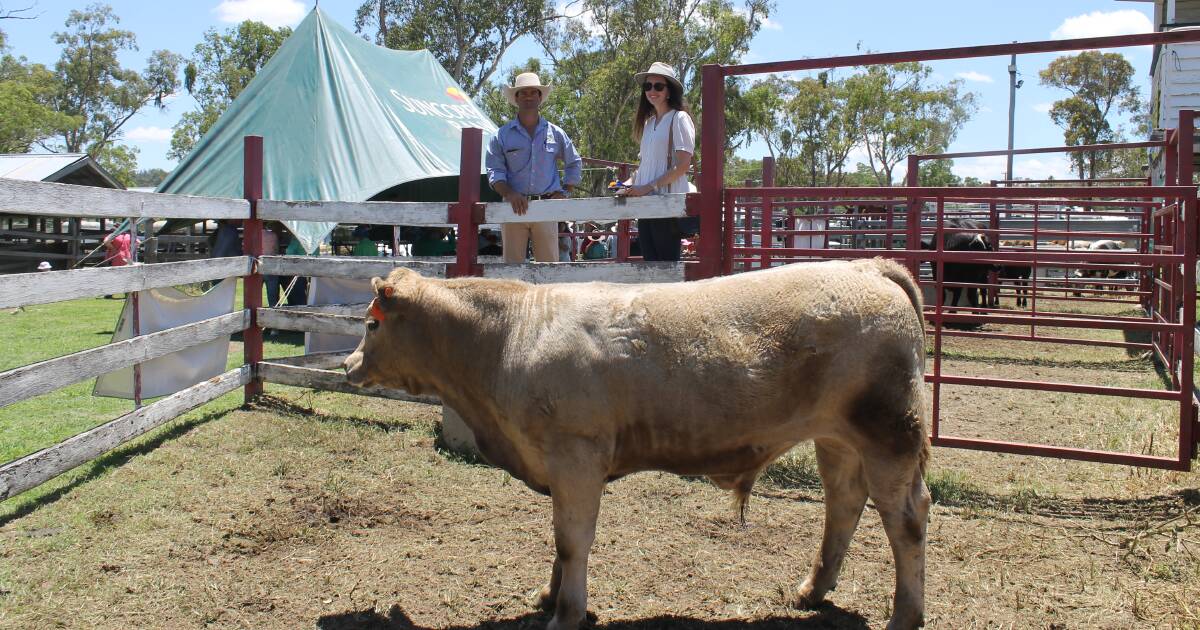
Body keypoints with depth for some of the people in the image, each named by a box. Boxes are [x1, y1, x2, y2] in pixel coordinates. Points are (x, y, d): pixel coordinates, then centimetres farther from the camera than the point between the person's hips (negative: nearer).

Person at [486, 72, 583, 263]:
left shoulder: (555, 133, 11)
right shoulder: (503, 135, 6)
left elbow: (575, 163, 21)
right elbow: (495, 172, 0)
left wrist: (564, 192, 8)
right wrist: (510, 194, -18)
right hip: (515, 208, -1)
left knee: (549, 264, 1)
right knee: (512, 264, 0)